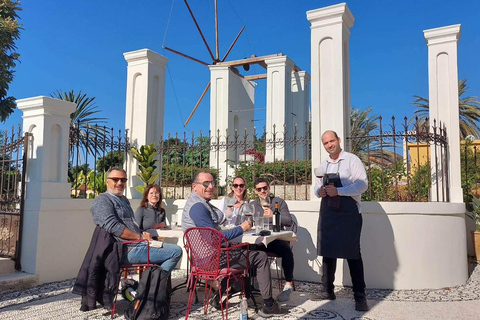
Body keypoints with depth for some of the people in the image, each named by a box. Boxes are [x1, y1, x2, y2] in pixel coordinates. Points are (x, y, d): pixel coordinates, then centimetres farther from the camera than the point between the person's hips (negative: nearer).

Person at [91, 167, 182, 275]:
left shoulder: (124, 200, 25)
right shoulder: (103, 200, -5)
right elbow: (113, 227, -18)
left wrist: (143, 233, 9)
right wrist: (140, 237, -13)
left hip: (137, 243, 10)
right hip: (129, 250, -10)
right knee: (176, 251, -17)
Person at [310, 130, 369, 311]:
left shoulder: (352, 160, -5)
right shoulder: (322, 166, 14)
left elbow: (362, 184, -14)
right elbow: (317, 188, 19)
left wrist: (338, 191, -21)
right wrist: (319, 192, -6)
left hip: (349, 212, -6)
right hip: (327, 212, 6)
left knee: (352, 254, -2)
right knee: (327, 252, 11)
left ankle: (359, 296, 8)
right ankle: (327, 290, 23)